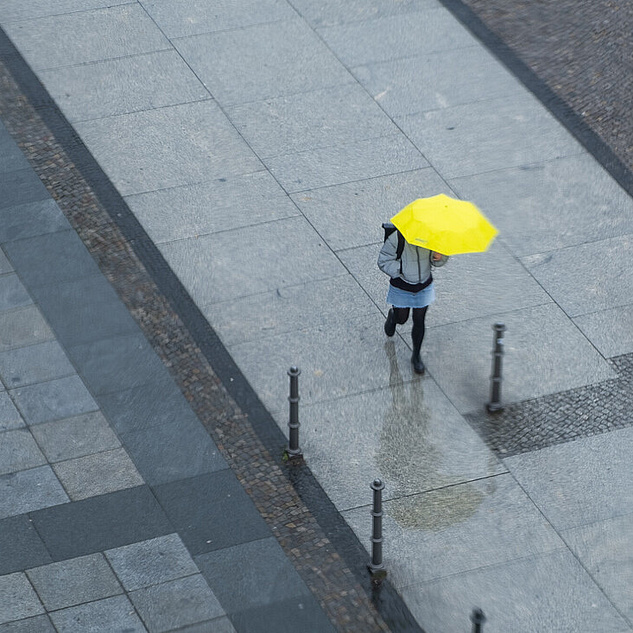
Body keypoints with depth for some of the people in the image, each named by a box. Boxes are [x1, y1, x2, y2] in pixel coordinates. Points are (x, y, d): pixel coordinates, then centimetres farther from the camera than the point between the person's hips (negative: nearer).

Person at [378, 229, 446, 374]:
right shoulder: (396, 239, -27)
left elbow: (437, 261, -1)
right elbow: (383, 262, -18)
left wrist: (439, 257, -26)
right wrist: (402, 269, -30)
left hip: (424, 286, 2)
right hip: (401, 288, -2)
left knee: (419, 321, 8)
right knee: (402, 319, 17)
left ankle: (416, 356, 28)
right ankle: (392, 315, 57)